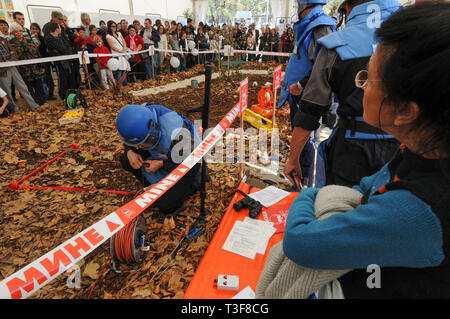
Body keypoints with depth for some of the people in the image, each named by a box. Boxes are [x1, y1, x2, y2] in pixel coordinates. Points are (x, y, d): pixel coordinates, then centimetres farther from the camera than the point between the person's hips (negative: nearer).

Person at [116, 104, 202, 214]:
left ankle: (195, 180, 6)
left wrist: (161, 164, -29)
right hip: (160, 154, 7)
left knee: (165, 206, -13)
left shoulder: (177, 134, -40)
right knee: (126, 161, -7)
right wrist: (130, 152, -21)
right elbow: (129, 140, 2)